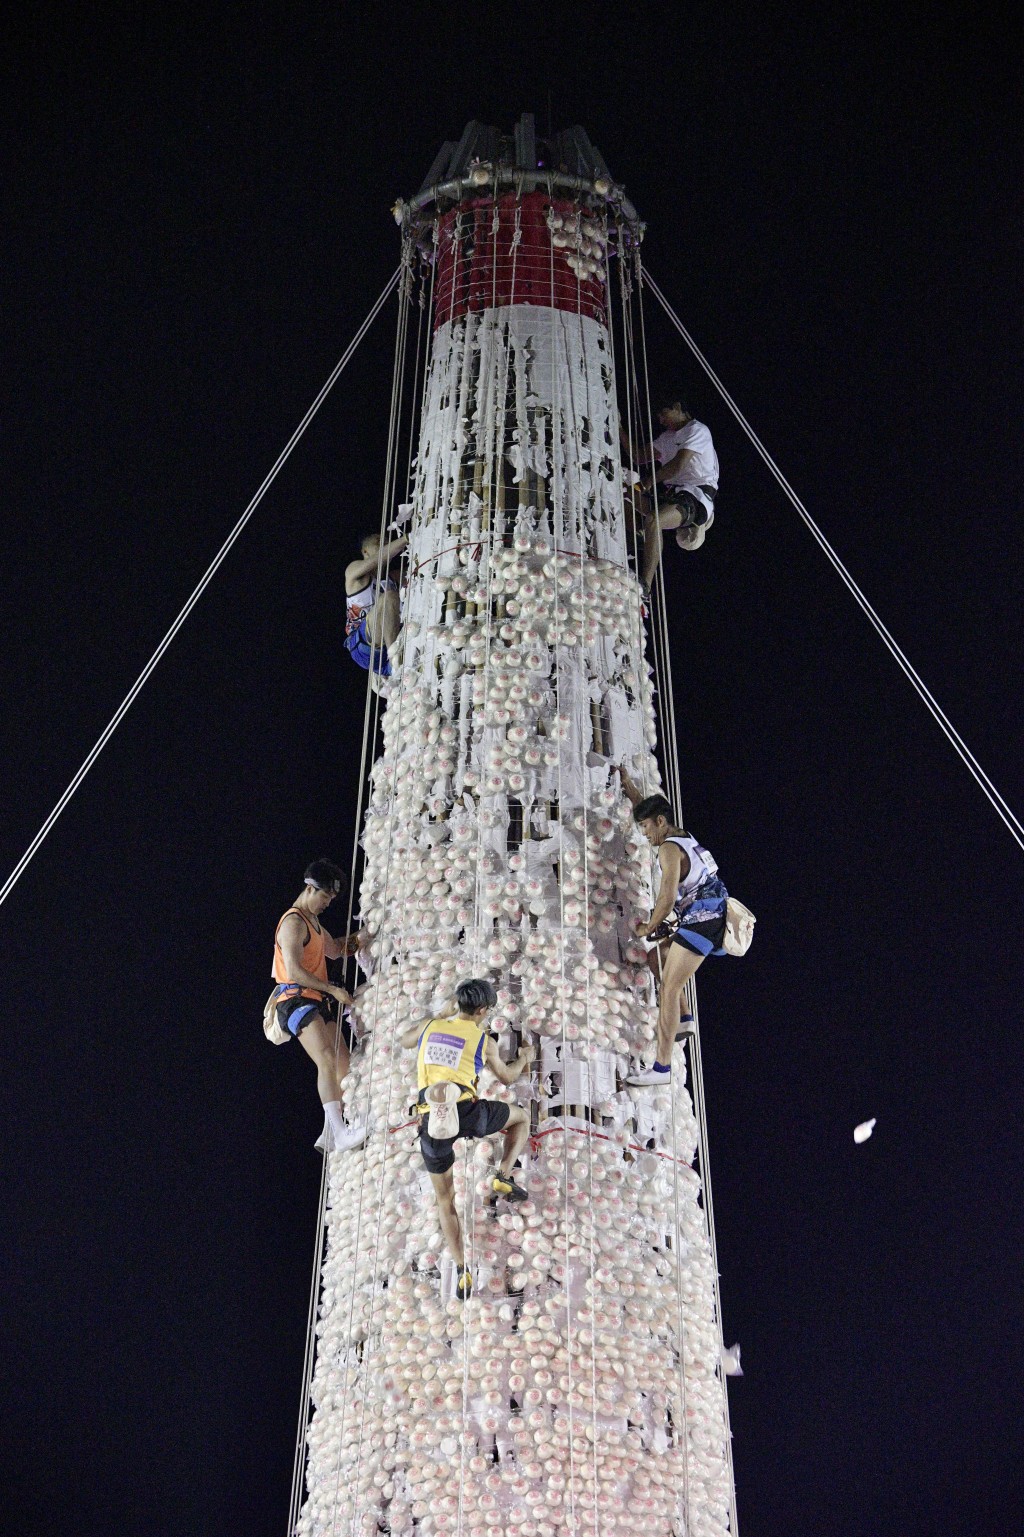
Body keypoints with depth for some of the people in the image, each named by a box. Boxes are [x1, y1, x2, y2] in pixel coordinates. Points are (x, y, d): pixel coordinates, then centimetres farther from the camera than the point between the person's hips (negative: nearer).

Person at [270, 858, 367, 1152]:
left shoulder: (313, 921, 22)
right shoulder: (294, 923, -11)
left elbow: (334, 950, 36)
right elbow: (294, 971, -20)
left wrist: (355, 940, 17)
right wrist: (333, 990, -17)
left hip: (317, 1002, 10)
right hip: (297, 1000, -10)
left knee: (343, 1065, 2)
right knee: (327, 1060, -26)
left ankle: (330, 1135, 3)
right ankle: (340, 1132, -38)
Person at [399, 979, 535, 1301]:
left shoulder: (430, 1027, 17)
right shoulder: (483, 1040, 12)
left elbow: (405, 1040, 41)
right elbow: (507, 1077, 28)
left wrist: (445, 1014, 49)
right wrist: (524, 1059, 50)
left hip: (430, 1120, 3)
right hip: (466, 1111, -2)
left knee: (444, 1199, 16)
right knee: (522, 1116, 27)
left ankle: (462, 1271, 9)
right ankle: (503, 1176, 10)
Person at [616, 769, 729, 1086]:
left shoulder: (670, 848, -11)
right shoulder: (684, 837, 18)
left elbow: (667, 899, -15)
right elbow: (647, 807, 34)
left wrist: (648, 928, -1)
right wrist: (626, 783, 37)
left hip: (701, 919, -10)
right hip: (710, 918, 10)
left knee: (669, 988, -12)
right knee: (658, 956, 26)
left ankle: (662, 1067, -16)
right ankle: (683, 1019, 19)